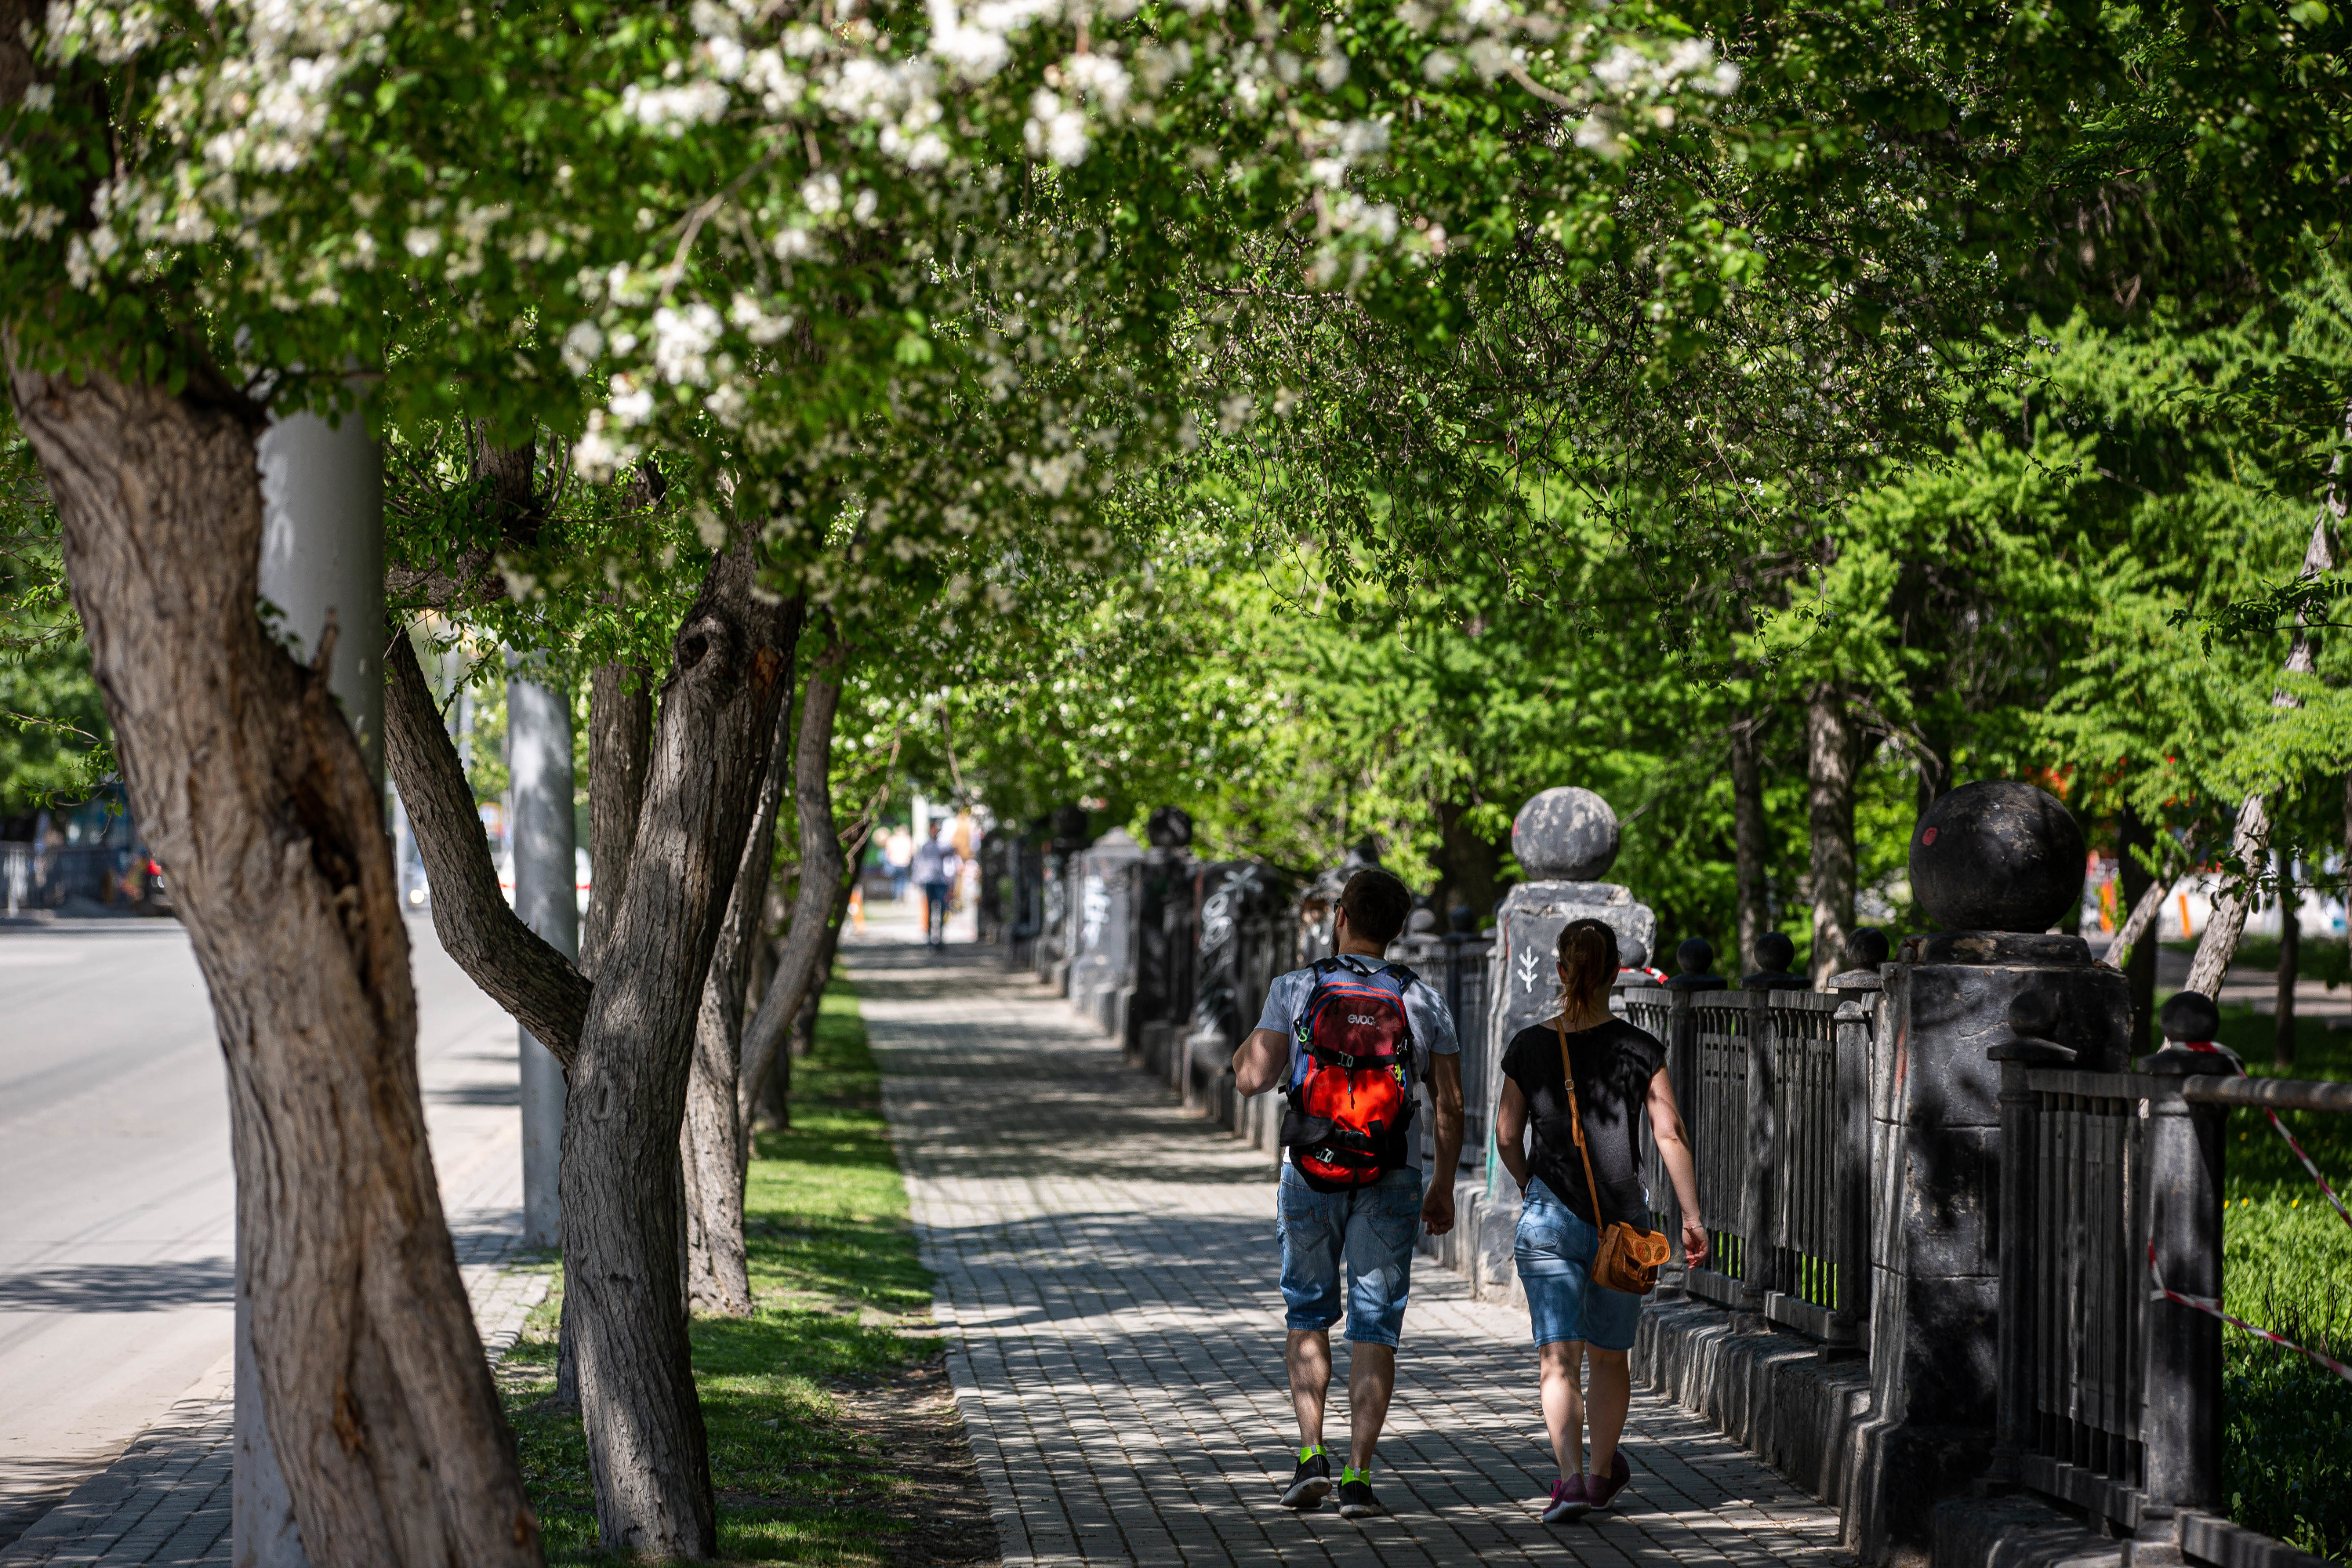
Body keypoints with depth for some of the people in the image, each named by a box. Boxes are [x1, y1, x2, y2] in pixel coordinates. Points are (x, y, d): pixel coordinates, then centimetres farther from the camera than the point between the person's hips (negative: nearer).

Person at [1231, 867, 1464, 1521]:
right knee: (1375, 1326, 4)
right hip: (1391, 1182, 0)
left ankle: (1312, 1454, 5)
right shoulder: (1423, 1002, 0)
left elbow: (1252, 1078, -11)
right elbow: (1449, 1106, 0)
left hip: (1311, 1175, 0)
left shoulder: (1295, 989, -5)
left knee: (1308, 1315, 17)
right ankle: (1357, 1476, -3)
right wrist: (1443, 1187, 11)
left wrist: (1253, 1038, 11)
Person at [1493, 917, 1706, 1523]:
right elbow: (1670, 1136, -9)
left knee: (1558, 1358, -2)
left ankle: (1572, 1474, -20)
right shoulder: (1639, 1050, -5)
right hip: (1622, 1222, 1)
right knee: (1609, 1357, 17)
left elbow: (1507, 1137, 5)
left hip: (1548, 1218, -1)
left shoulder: (1528, 1047, -3)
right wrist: (1692, 1216, -5)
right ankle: (1603, 1472, 31)